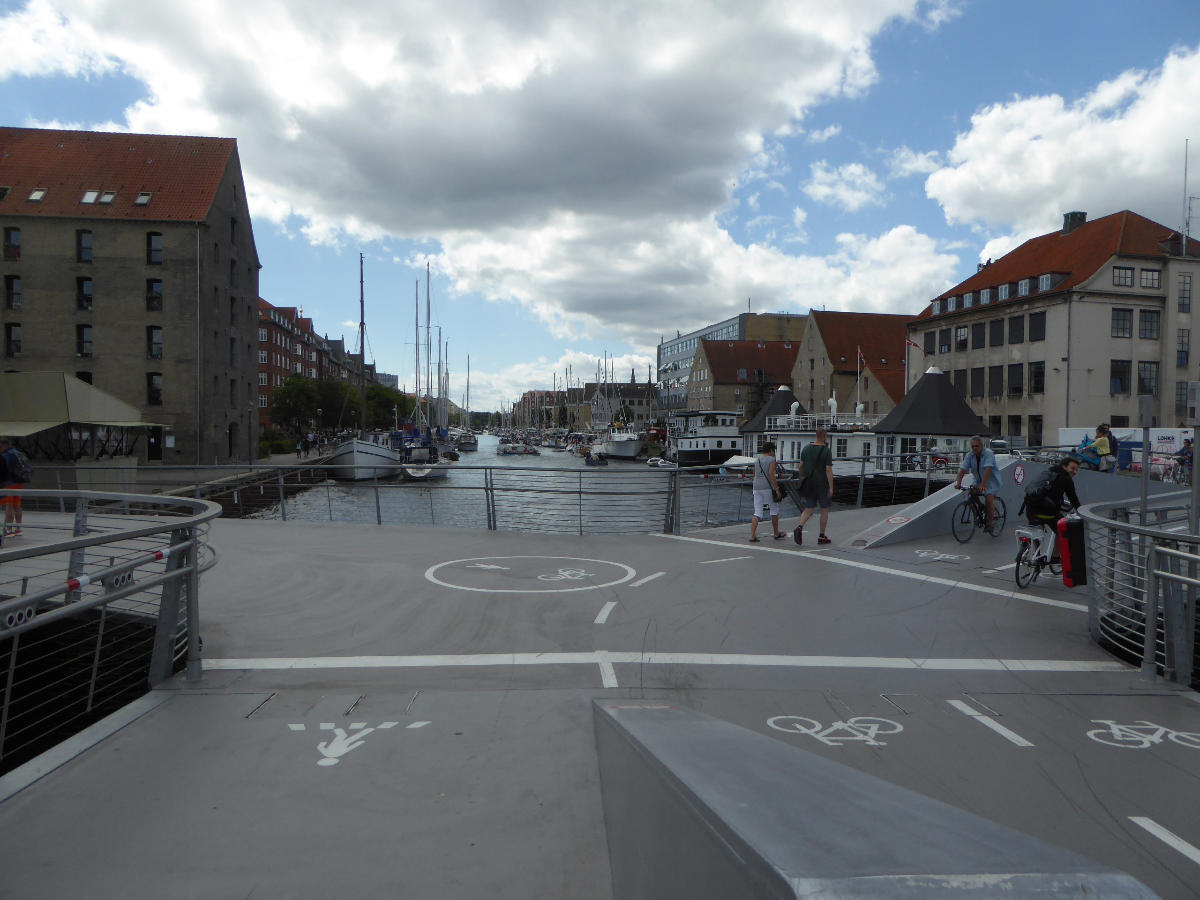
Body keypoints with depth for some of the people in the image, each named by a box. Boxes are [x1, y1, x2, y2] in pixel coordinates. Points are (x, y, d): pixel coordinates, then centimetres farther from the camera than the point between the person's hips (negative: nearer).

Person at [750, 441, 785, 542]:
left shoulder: (757, 459, 12)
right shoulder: (771, 460, -7)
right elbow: (771, 475, -17)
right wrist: (777, 489, -15)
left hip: (757, 488, 5)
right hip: (768, 488, -5)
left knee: (757, 513, 4)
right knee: (774, 510, 14)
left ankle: (752, 536, -8)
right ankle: (776, 533, 26)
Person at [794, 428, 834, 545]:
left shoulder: (806, 448, 2)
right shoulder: (827, 451, -13)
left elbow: (801, 466, 5)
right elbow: (829, 470, -16)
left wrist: (802, 479, 20)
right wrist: (831, 487, -14)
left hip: (809, 483, 4)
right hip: (822, 483, -4)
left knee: (808, 509, 8)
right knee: (825, 510, 11)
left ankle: (800, 527, -19)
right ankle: (821, 536, 14)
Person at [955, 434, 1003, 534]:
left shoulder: (989, 454, -21)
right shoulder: (969, 455, -5)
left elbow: (988, 469, -33)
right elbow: (962, 469, -13)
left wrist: (983, 484, -44)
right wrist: (958, 483, -26)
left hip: (992, 481, -6)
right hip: (978, 481, 6)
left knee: (989, 499, -21)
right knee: (972, 492, -16)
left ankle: (990, 524, -11)